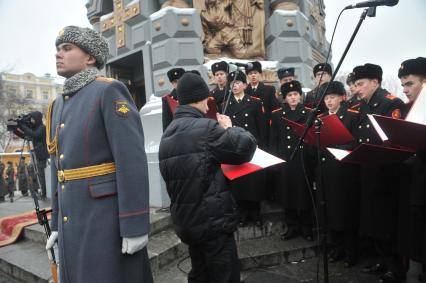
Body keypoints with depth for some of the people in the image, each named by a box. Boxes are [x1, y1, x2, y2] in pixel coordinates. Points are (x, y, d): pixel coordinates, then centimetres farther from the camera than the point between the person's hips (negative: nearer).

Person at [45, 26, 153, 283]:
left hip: (107, 218, -7)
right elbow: (59, 169, 18)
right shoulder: (58, 105, 14)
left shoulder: (109, 91, -10)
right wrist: (57, 223, 18)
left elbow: (133, 161, -18)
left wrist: (134, 226, -20)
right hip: (72, 221, 8)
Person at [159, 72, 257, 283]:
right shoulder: (205, 127, -16)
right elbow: (246, 146, -19)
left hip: (185, 221, 8)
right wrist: (229, 127, 0)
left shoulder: (167, 135, 10)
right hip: (213, 220, -8)